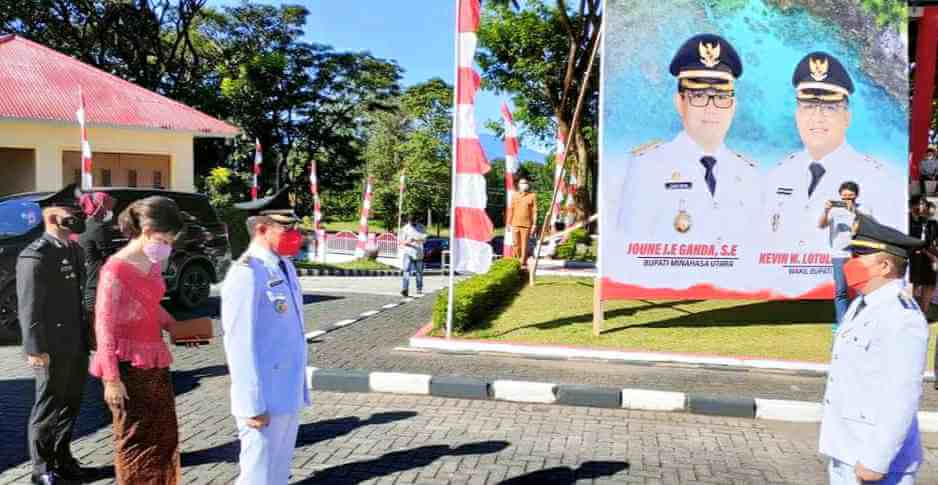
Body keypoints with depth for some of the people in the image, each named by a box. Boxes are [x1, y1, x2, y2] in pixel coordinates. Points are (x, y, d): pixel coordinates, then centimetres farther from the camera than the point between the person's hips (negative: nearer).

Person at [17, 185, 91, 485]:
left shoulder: (74, 250, 11)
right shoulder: (35, 256, -15)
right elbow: (29, 308, -17)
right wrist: (36, 349, -19)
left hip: (77, 345, 8)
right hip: (53, 349, -8)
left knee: (70, 405, 17)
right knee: (48, 409, 6)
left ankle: (62, 459, 32)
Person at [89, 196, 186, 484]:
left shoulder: (154, 264, 6)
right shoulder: (115, 270, -17)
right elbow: (104, 326, -15)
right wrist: (111, 379, -16)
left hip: (156, 362, 8)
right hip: (129, 366, -7)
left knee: (164, 436, 16)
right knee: (134, 440, 7)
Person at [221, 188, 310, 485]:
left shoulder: (285, 266, 10)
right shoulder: (246, 274, -17)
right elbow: (240, 344, -20)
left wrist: (299, 387, 14)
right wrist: (253, 405, -19)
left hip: (288, 394, 8)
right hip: (265, 398, -8)